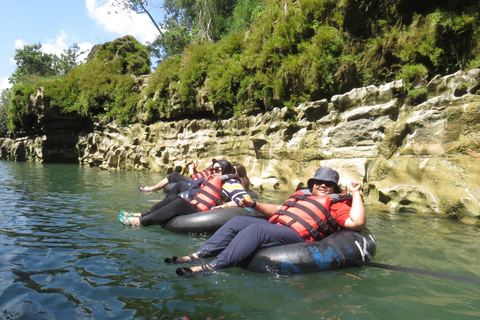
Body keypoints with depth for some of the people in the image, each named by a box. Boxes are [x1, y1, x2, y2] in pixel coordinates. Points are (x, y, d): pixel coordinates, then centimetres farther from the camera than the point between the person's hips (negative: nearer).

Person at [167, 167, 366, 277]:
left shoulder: (337, 204, 11)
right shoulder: (301, 195, 30)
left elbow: (357, 223, -6)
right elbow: (278, 210, 34)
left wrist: (355, 194, -2)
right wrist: (255, 204, 22)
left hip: (295, 236, -8)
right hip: (274, 225, 8)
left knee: (255, 229, -32)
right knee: (237, 222, -5)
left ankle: (212, 267, -41)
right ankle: (198, 256, -13)